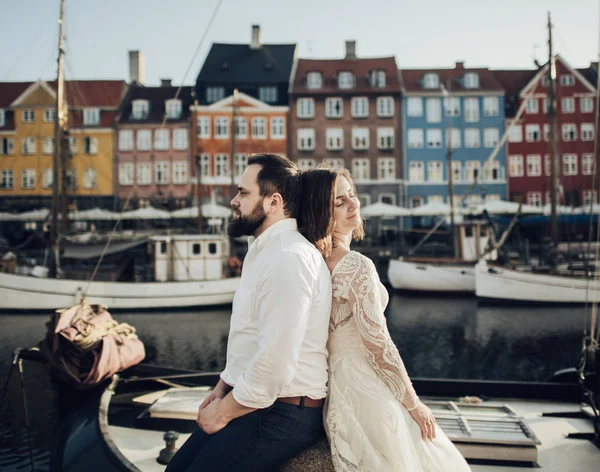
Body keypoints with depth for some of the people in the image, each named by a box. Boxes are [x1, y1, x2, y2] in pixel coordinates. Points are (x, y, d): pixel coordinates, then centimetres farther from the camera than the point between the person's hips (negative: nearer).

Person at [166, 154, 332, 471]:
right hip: (248, 401, 9)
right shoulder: (263, 252, 13)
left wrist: (223, 412, -13)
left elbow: (274, 363, -26)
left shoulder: (289, 257, -22)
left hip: (281, 414, -9)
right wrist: (220, 390, 10)